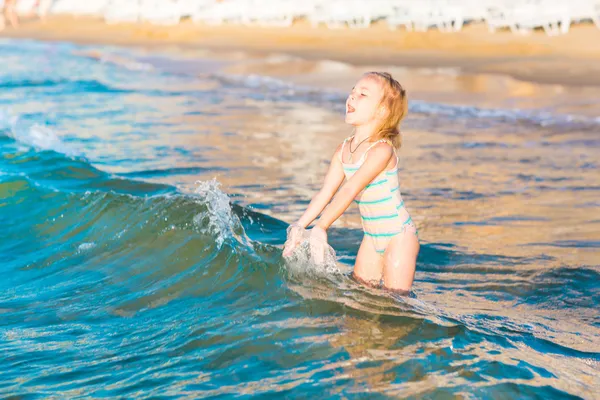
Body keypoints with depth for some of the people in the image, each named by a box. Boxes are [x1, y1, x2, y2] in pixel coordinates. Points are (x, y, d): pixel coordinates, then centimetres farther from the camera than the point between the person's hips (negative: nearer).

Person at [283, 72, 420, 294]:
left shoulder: (381, 150, -22)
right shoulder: (343, 151, 1)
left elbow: (349, 190, -29)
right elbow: (324, 194, -1)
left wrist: (320, 227, -32)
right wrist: (300, 226, -12)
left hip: (399, 236, -7)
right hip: (371, 237, 7)